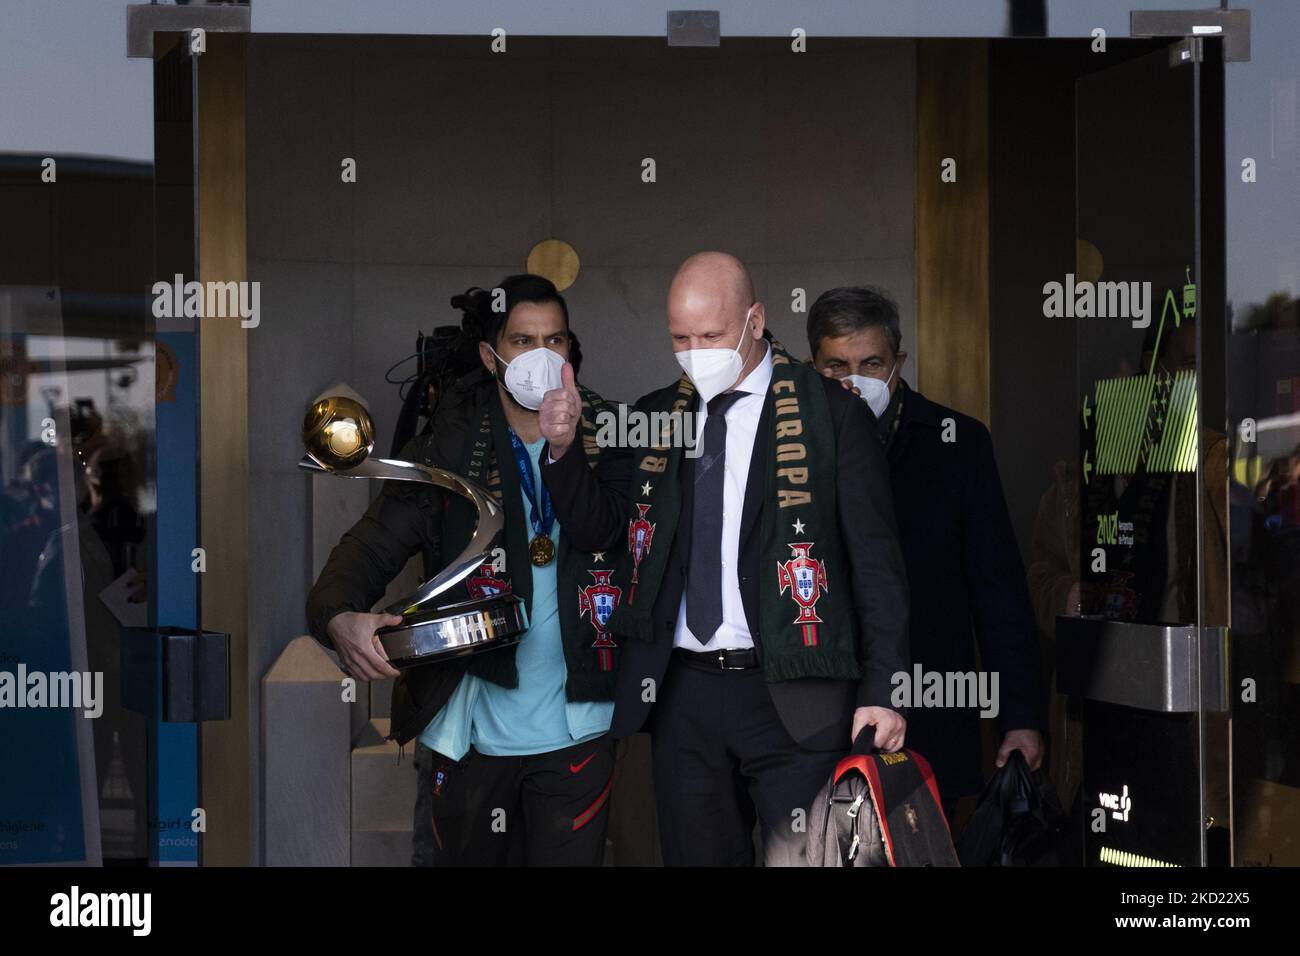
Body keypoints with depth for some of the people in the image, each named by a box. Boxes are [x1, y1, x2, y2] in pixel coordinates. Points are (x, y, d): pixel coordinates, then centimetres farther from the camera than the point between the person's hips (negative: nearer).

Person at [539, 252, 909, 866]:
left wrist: (882, 691, -8)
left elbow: (876, 562, -3)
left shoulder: (830, 413, -2)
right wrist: (563, 447, -8)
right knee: (696, 856, 10)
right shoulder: (656, 417, 11)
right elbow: (596, 526, 10)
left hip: (793, 697, -4)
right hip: (681, 694, 4)